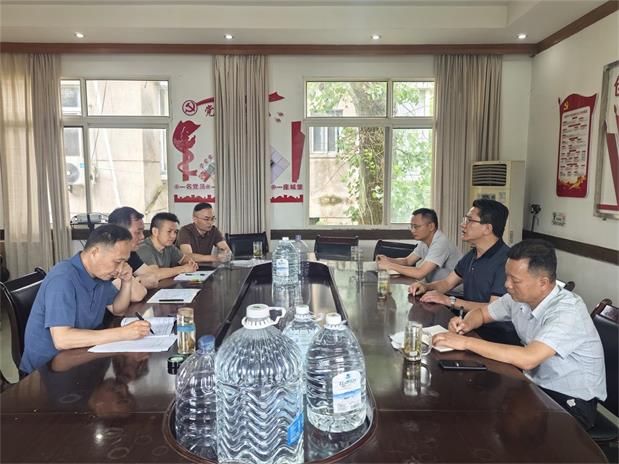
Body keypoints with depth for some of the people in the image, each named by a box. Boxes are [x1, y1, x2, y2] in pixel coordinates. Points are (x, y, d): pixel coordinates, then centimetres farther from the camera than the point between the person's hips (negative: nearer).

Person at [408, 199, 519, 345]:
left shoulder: (505, 260, -20)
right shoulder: (472, 255, 11)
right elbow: (448, 282, 20)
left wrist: (450, 301, -21)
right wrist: (425, 287, -1)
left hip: (498, 334, -8)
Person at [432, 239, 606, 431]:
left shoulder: (568, 311, -27)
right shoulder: (518, 297, -5)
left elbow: (527, 359, -39)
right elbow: (481, 312, 12)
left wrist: (466, 342, -34)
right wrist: (466, 325, -12)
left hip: (572, 401, -6)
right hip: (535, 385, 6)